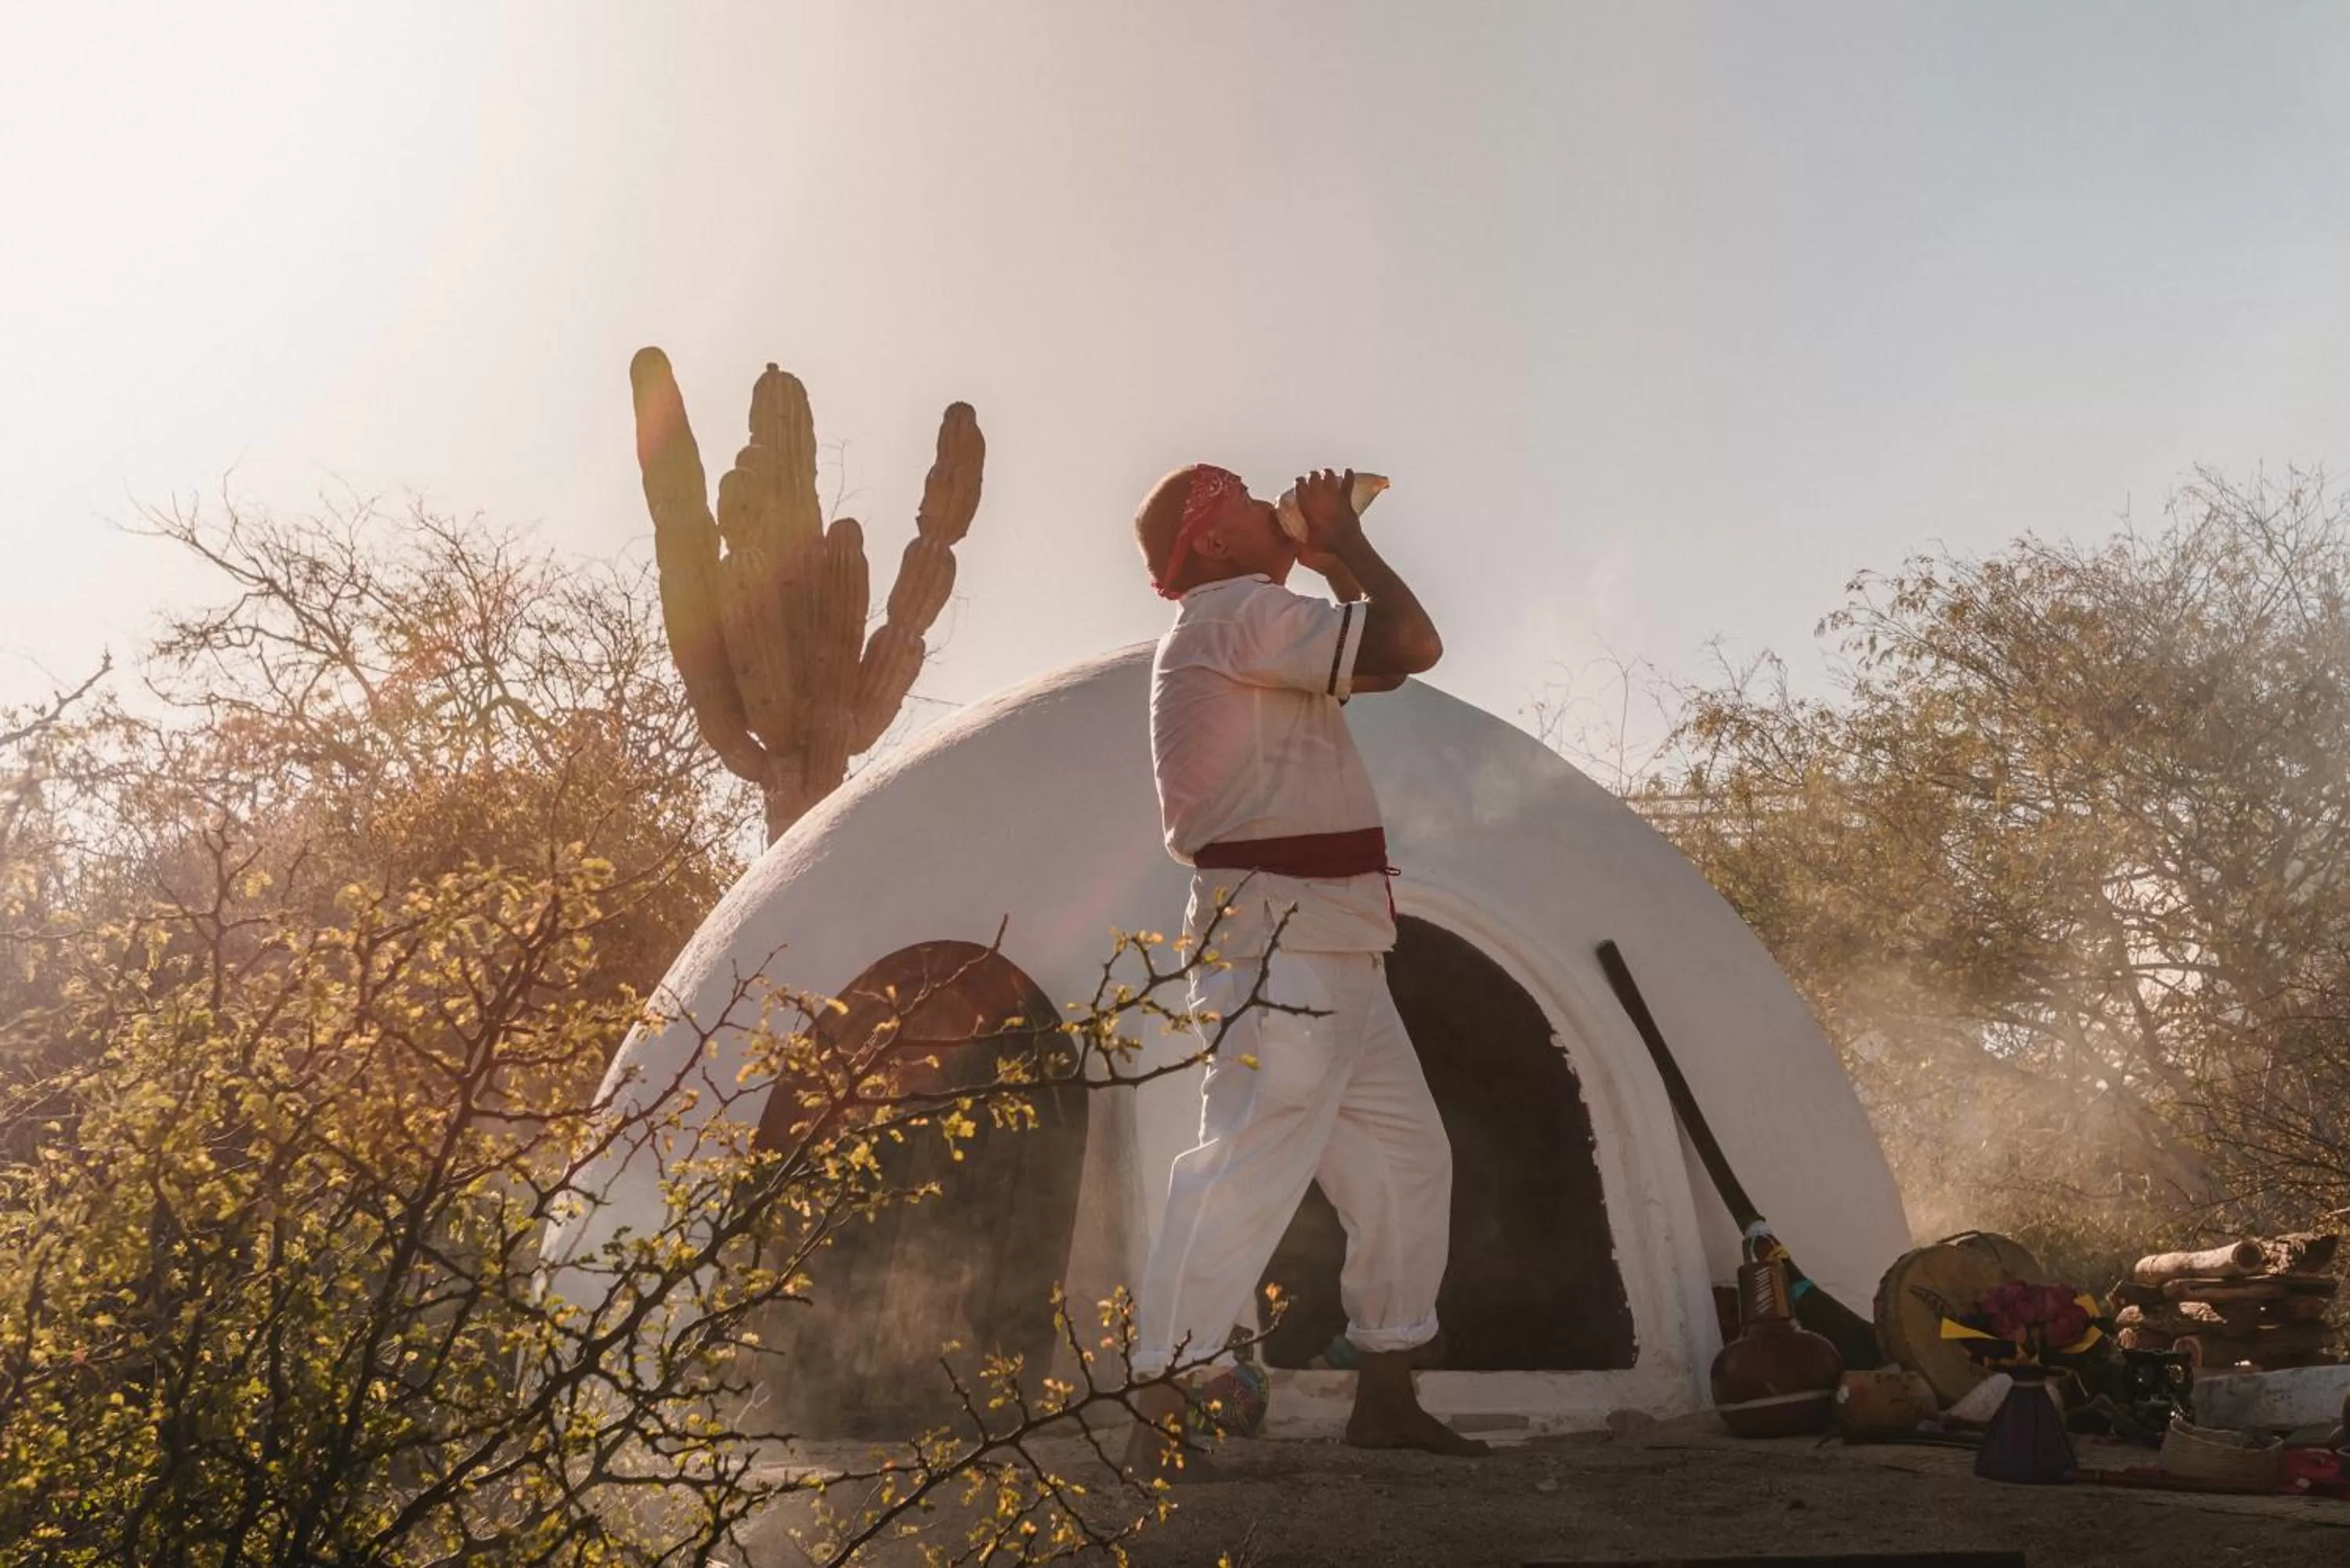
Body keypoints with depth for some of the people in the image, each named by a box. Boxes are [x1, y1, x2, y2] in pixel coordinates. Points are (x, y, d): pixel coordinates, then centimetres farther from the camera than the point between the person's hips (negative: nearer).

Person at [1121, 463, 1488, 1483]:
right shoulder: (1243, 613, -10)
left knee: (1406, 1157, 15)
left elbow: (1381, 658, 29)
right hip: (1281, 942, -11)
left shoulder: (1233, 630, 23)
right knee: (1245, 1169, -15)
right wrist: (1345, 541, -4)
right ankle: (1154, 1427, -14)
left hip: (1329, 949, 11)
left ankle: (1385, 1399, 24)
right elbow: (1413, 645, -17)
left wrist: (1332, 556, 20)